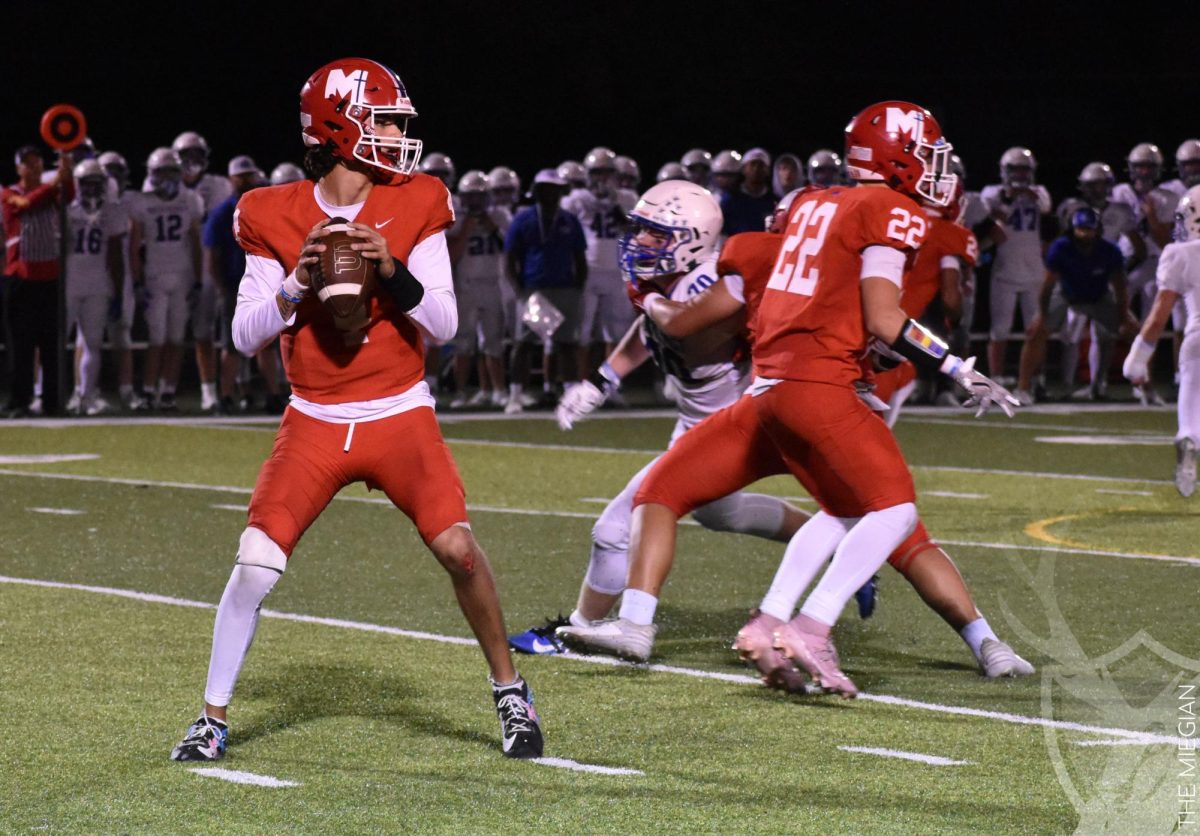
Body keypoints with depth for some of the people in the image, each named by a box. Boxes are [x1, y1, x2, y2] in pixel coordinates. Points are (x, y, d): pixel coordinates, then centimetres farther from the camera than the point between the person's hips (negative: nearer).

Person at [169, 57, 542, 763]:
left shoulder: (416, 205, -1)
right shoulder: (276, 217, -2)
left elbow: (444, 324, -3)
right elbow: (245, 336, -1)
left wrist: (392, 271, -19)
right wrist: (297, 282, -17)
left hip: (400, 417, 0)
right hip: (315, 424, 0)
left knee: (458, 549, -13)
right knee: (256, 563, -9)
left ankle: (511, 692, 9)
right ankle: (215, 717, 7)